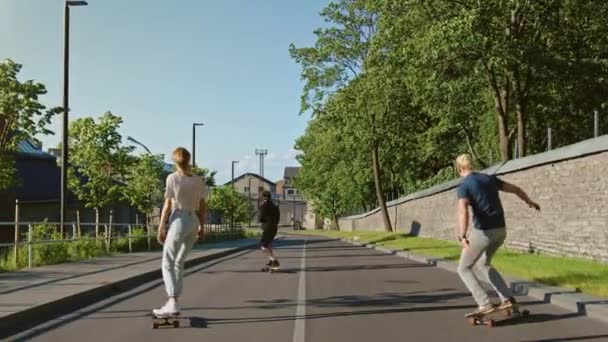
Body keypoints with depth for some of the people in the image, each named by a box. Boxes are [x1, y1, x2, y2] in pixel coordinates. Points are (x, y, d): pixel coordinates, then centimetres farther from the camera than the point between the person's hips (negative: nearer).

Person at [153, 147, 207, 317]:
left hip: (179, 221, -5)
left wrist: (161, 228, -3)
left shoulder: (173, 178, -7)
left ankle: (172, 303, -14)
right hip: (194, 221, 5)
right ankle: (173, 302, 20)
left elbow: (167, 206, -9)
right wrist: (201, 227, 19)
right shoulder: (198, 180, 6)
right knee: (179, 263, 17)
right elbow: (203, 206, 9)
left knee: (167, 264, 0)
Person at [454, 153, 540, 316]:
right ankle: (508, 299, 19)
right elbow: (515, 189, 23)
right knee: (483, 264, 27)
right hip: (500, 230, 8)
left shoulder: (464, 187, -12)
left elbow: (463, 211, -31)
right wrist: (529, 201, 43)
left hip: (483, 232, -7)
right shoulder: (489, 178, 10)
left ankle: (485, 304, -3)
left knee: (464, 268, 8)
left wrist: (462, 237, -44)